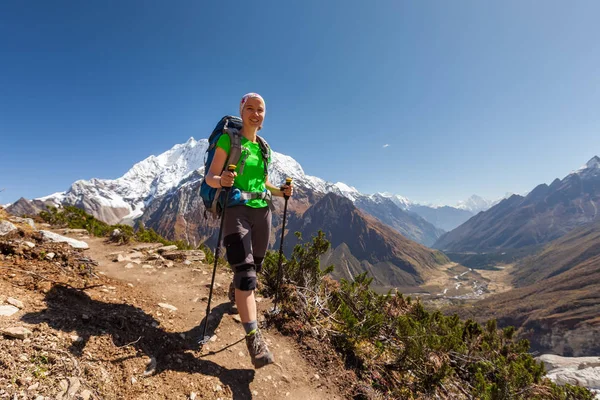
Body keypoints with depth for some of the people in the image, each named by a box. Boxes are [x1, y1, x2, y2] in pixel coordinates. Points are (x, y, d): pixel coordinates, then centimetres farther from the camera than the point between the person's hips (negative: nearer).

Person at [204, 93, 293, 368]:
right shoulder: (228, 140, -3)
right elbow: (210, 177, -7)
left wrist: (281, 191, 0)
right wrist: (222, 181, -30)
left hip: (262, 211, 6)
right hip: (236, 210, -6)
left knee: (254, 267, 16)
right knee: (244, 271, -16)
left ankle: (239, 296, 47)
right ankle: (254, 338, -13)